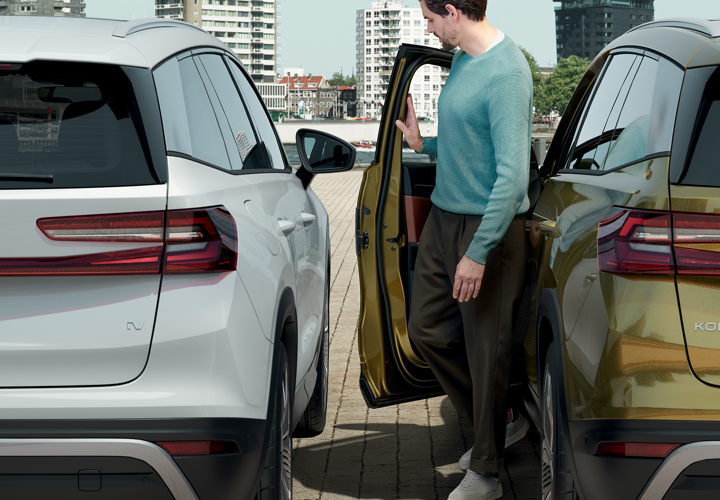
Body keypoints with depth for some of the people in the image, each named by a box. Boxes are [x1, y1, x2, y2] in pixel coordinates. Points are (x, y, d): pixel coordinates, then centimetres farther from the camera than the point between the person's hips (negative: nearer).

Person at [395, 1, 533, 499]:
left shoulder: (506, 72, -22)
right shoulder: (463, 58, 8)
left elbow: (512, 174, -26)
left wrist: (479, 252, -25)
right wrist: (425, 144, 13)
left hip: (489, 226, -9)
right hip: (444, 216, 9)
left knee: (487, 349, 1)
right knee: (427, 328, 15)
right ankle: (499, 423, 32)